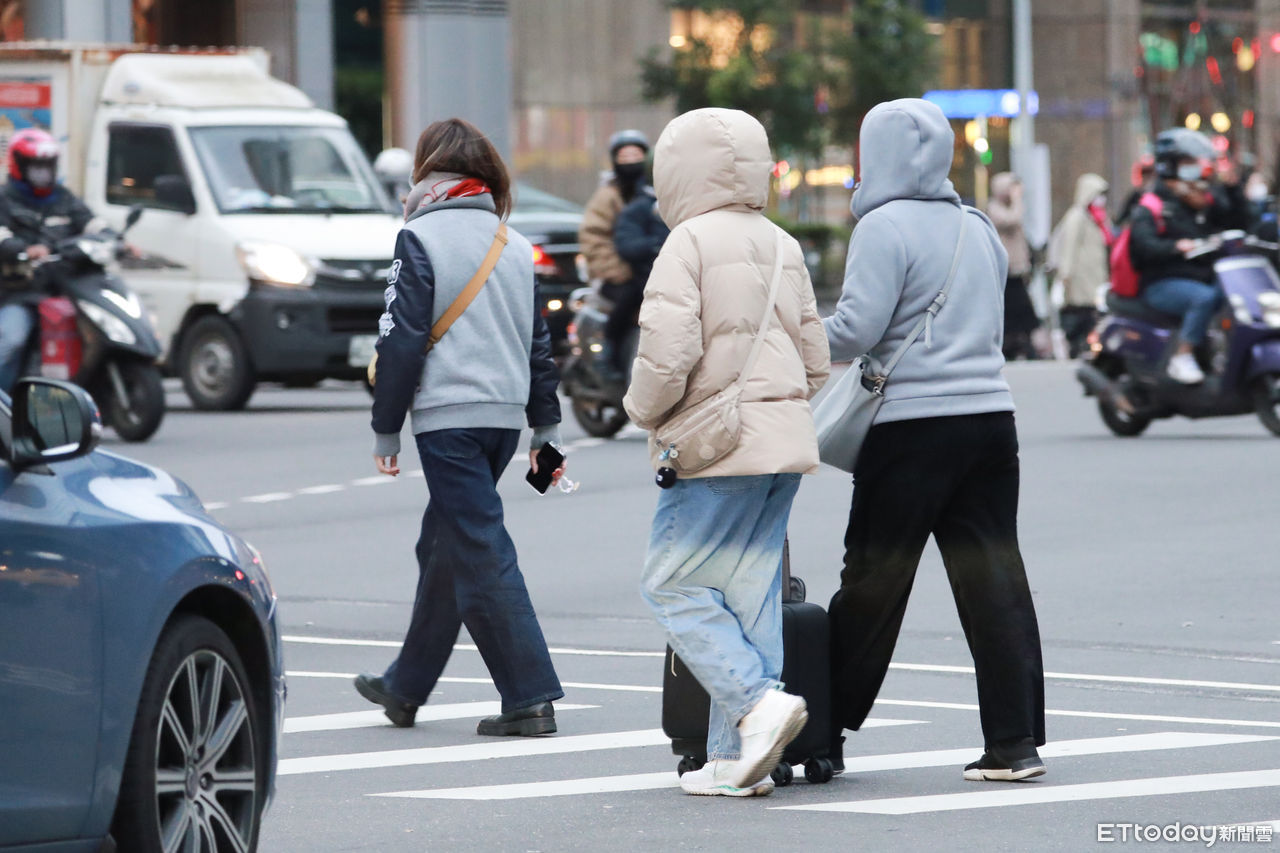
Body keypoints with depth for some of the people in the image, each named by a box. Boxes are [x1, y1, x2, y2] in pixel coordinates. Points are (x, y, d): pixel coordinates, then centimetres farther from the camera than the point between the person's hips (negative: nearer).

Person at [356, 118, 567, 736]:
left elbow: (402, 339, -10)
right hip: (504, 417, 7)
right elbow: (538, 341, 16)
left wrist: (386, 429, -3)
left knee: (481, 553, -7)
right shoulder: (515, 245, 13)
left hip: (448, 418, -7)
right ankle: (406, 688, 29)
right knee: (443, 550, 18)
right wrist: (545, 427, 22)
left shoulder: (420, 239, -8)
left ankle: (530, 698, -13)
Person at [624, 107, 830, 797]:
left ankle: (758, 701, -15)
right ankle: (735, 758, 4)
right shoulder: (782, 248, 16)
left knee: (672, 585, 0)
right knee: (747, 593, 7)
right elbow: (815, 362, 17)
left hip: (718, 450, -8)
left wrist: (644, 409, -1)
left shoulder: (690, 243, -9)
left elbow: (667, 351, -18)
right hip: (786, 444, 8)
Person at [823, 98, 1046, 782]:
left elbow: (855, 328, -16)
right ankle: (1015, 742, -1)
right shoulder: (977, 229, 14)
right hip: (990, 415, 6)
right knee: (994, 581, 3)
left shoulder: (885, 227, -9)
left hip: (912, 426, -6)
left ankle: (828, 732, 14)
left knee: (872, 584, 4)